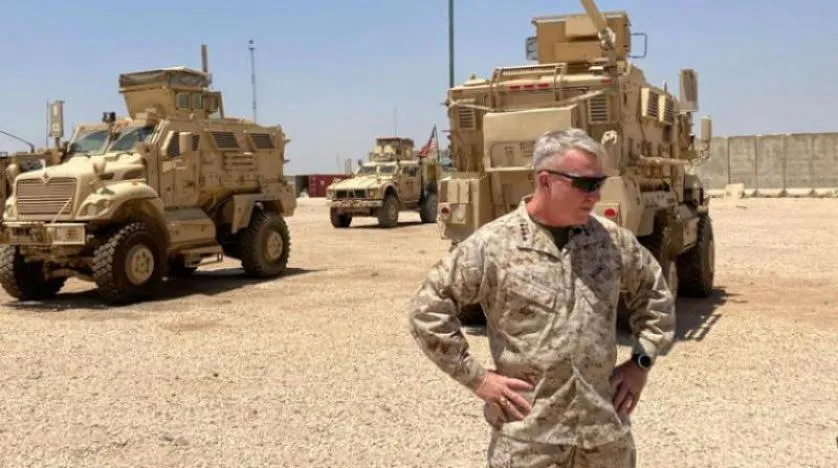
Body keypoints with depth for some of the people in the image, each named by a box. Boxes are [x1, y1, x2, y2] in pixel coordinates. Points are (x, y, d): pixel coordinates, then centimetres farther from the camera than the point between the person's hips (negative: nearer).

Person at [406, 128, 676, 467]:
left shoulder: (612, 239, 1)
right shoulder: (492, 244, -11)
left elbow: (655, 293, 18)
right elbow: (427, 308, -8)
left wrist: (642, 361, 8)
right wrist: (476, 377, -9)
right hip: (527, 437, -4)